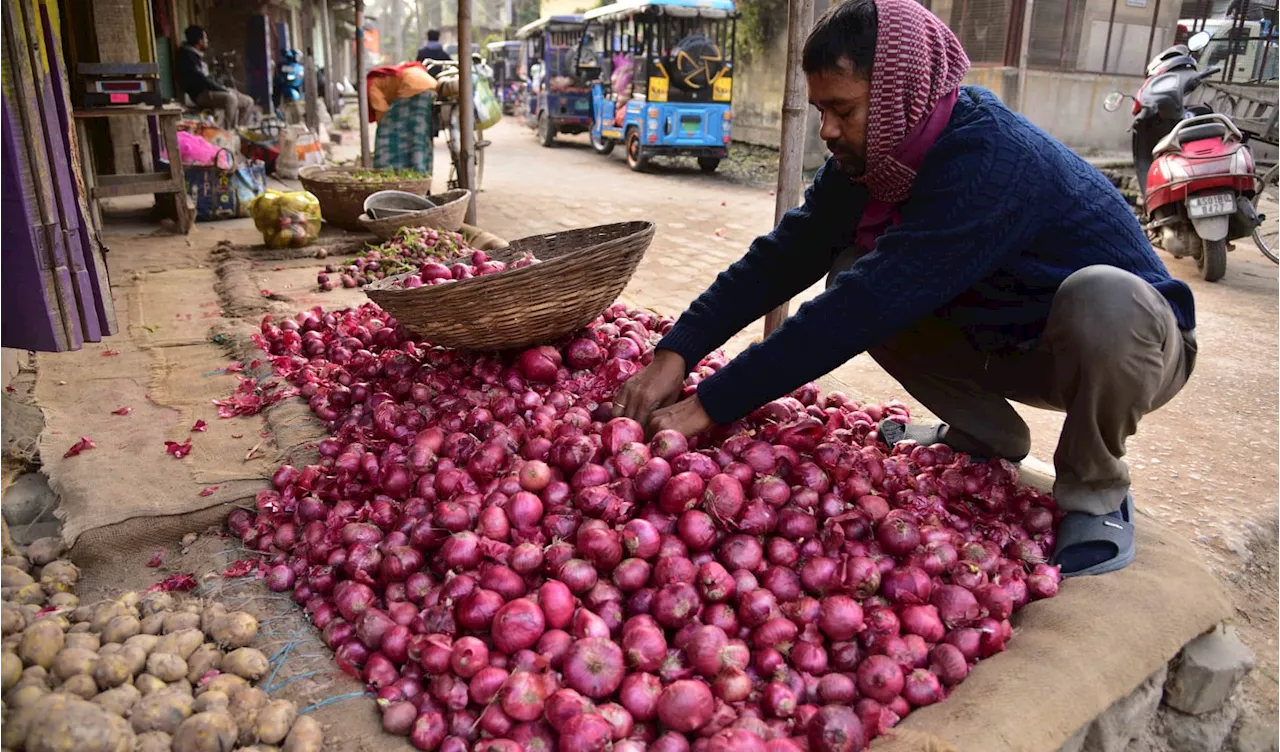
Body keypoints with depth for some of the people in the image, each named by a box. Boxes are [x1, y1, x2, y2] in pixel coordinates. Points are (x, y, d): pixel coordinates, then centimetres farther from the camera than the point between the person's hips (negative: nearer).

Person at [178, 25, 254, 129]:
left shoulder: (197, 55, 20)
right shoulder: (187, 56, -9)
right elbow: (200, 79, -18)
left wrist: (223, 88, 6)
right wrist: (223, 89, -15)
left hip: (208, 90, 10)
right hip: (200, 94, -10)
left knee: (248, 101, 2)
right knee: (230, 98, -36)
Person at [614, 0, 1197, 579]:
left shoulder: (988, 161, -34)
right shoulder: (871, 155, -10)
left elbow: (861, 312, -38)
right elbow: (784, 257, -13)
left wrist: (710, 405, -36)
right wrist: (674, 355, -23)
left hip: (1133, 336, -6)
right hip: (1012, 342, 7)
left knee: (1102, 298, -40)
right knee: (852, 275, -9)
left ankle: (1097, 491, -11)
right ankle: (984, 433, 8)